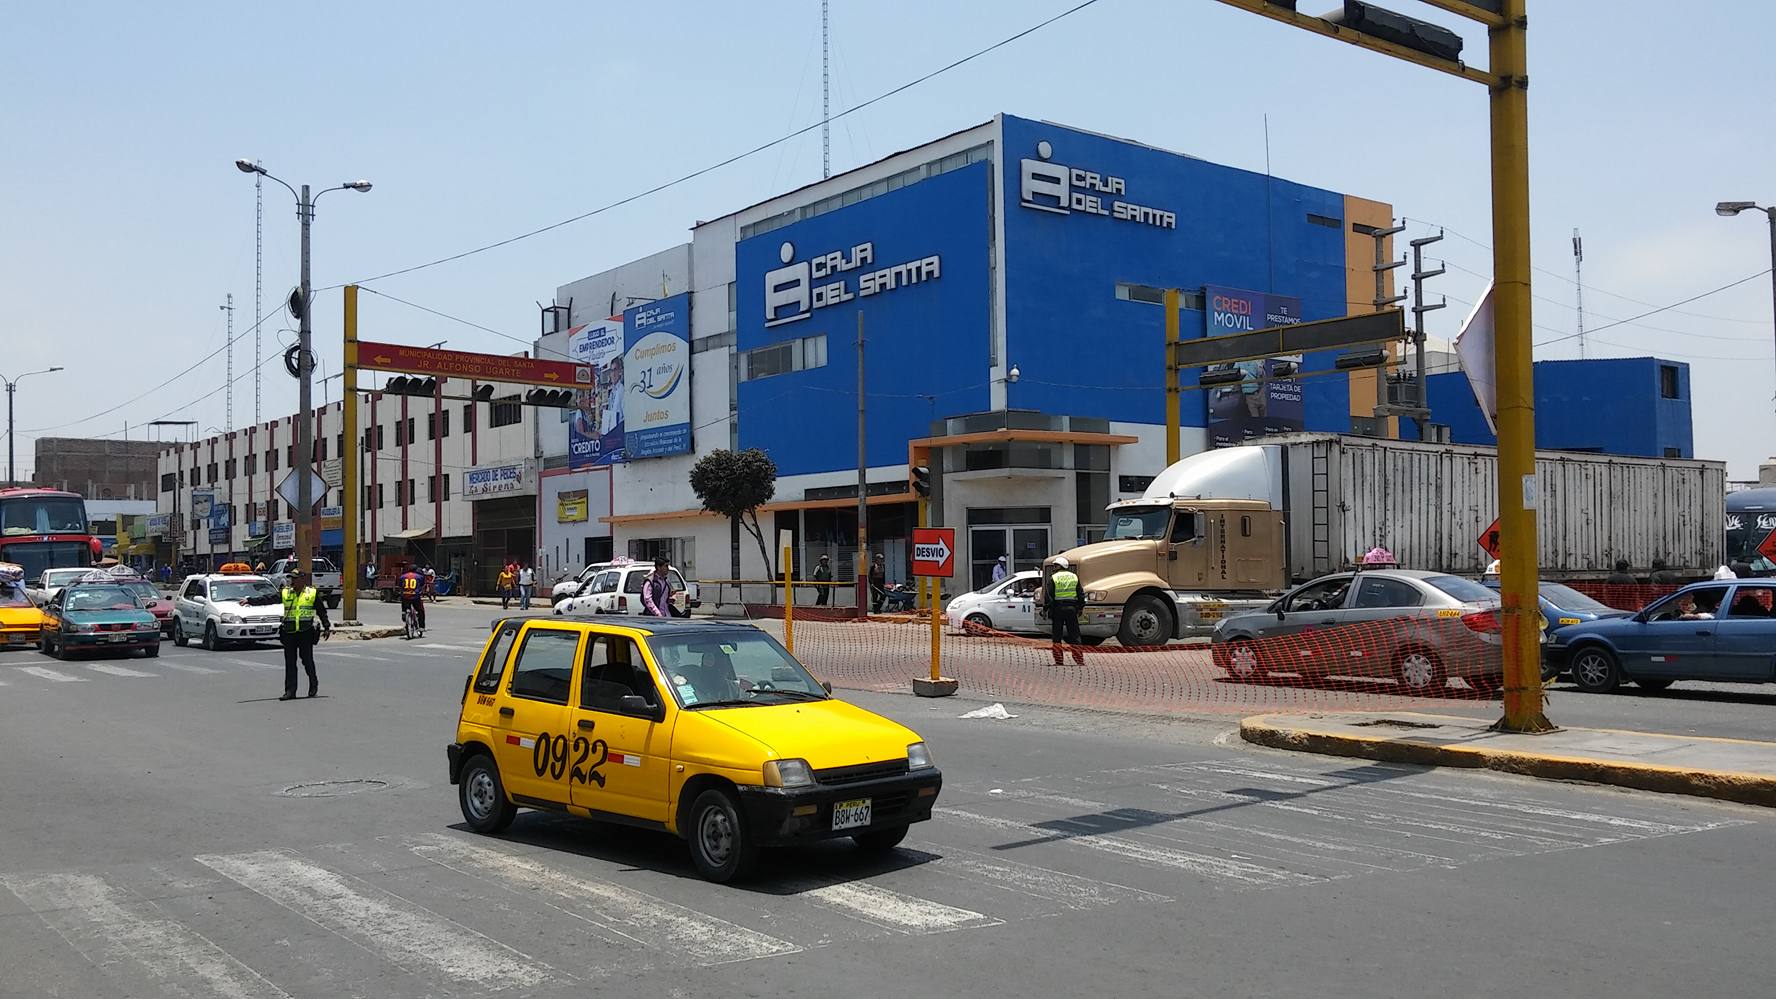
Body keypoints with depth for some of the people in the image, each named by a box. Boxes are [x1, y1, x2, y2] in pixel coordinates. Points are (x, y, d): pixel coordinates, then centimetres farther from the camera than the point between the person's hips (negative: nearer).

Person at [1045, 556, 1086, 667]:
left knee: (1057, 636, 5)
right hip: (1071, 608, 3)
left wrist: (1046, 608, -1)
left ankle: (1058, 661, 4)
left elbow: (1048, 596, -8)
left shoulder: (1053, 578, -4)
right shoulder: (1074, 577, 7)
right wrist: (1080, 607, 18)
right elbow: (1081, 595, 9)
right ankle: (1079, 660, 4)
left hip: (1057, 608, -3)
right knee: (1074, 636, 7)